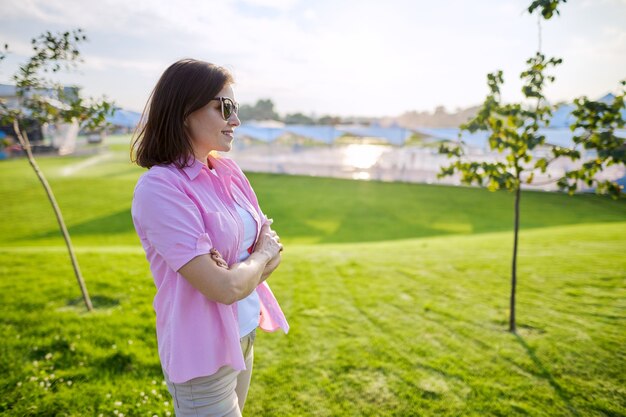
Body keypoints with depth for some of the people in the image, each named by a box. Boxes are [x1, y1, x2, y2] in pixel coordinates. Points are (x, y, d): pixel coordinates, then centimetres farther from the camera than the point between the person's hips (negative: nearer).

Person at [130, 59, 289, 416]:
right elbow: (224, 288, -26)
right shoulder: (160, 188, -22)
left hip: (245, 334, 7)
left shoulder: (228, 171, 0)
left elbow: (273, 248, 4)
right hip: (202, 351, -7)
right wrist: (260, 256, -7)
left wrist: (243, 267, -15)